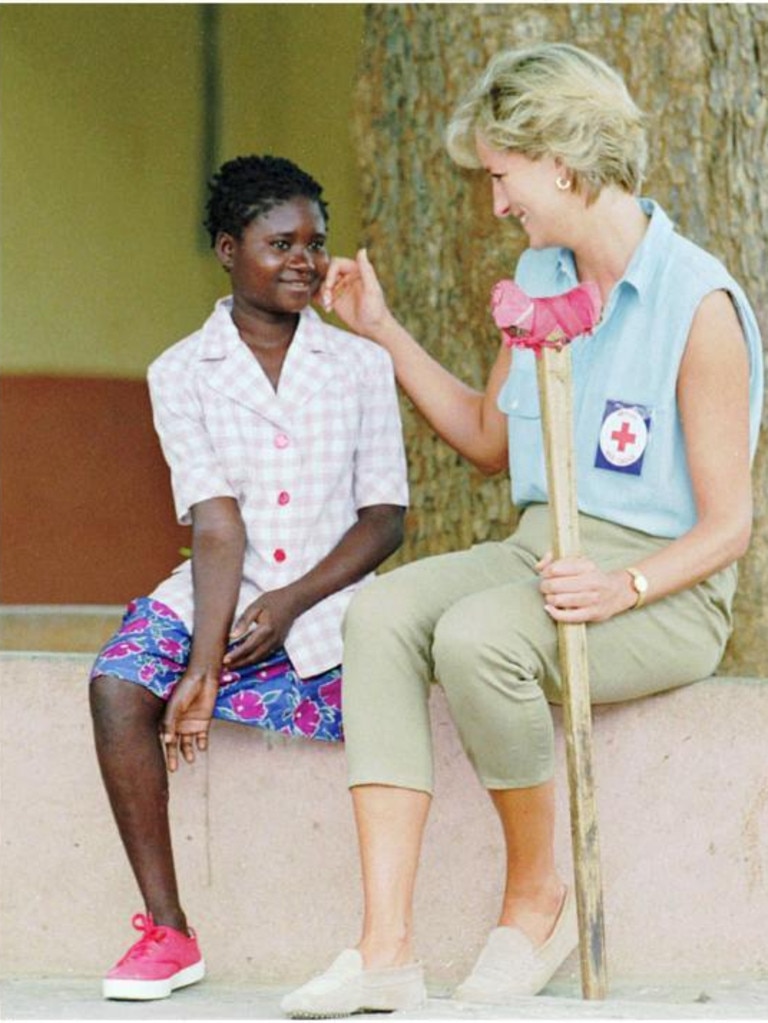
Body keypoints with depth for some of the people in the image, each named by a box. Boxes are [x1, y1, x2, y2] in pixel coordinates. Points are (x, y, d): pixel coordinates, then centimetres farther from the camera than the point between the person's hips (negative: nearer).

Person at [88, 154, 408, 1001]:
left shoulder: (360, 366, 7)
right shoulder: (182, 374, 4)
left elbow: (385, 518, 2)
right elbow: (215, 521, -7)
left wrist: (290, 604, -13)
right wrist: (203, 664, -19)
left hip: (327, 607, 0)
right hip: (215, 599, 0)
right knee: (118, 685, -27)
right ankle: (166, 931, -20)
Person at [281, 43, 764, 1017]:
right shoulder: (540, 278, 11)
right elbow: (490, 439, 26)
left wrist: (623, 588, -29)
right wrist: (382, 332, 20)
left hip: (663, 587, -7)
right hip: (539, 550, 7)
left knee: (476, 638, -34)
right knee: (381, 614, -21)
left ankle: (538, 896, -8)